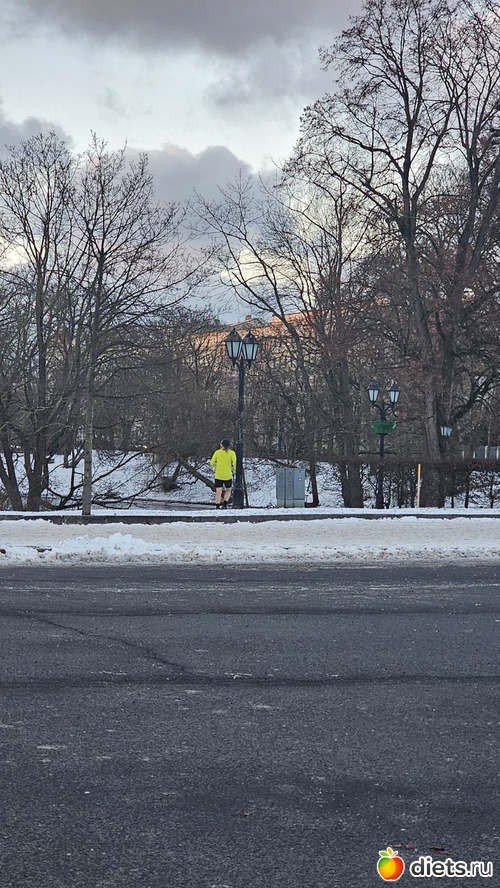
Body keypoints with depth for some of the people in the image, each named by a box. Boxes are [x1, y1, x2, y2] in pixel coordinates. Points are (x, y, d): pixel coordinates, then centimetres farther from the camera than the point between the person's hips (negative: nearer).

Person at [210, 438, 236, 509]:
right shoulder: (232, 453, -3)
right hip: (228, 476, 0)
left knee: (218, 492, -1)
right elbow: (235, 463, -13)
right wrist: (234, 470, 6)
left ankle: (217, 506, -12)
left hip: (218, 476, 0)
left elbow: (212, 463, 3)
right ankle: (225, 504, 2)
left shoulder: (217, 452, 1)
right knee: (228, 490, 18)